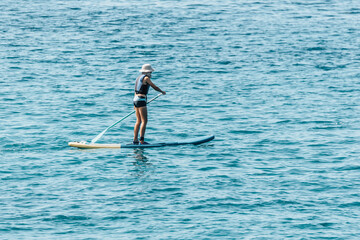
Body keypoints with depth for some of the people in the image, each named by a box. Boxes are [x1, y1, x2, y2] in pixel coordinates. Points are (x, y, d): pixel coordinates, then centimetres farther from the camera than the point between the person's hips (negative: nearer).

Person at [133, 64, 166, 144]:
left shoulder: (138, 78, 19)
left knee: (138, 121, 13)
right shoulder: (146, 78, -8)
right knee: (144, 121, -10)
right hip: (141, 100, -10)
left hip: (135, 99, 10)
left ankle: (135, 140, 12)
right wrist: (162, 91, 16)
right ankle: (141, 140, -16)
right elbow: (155, 87, -3)